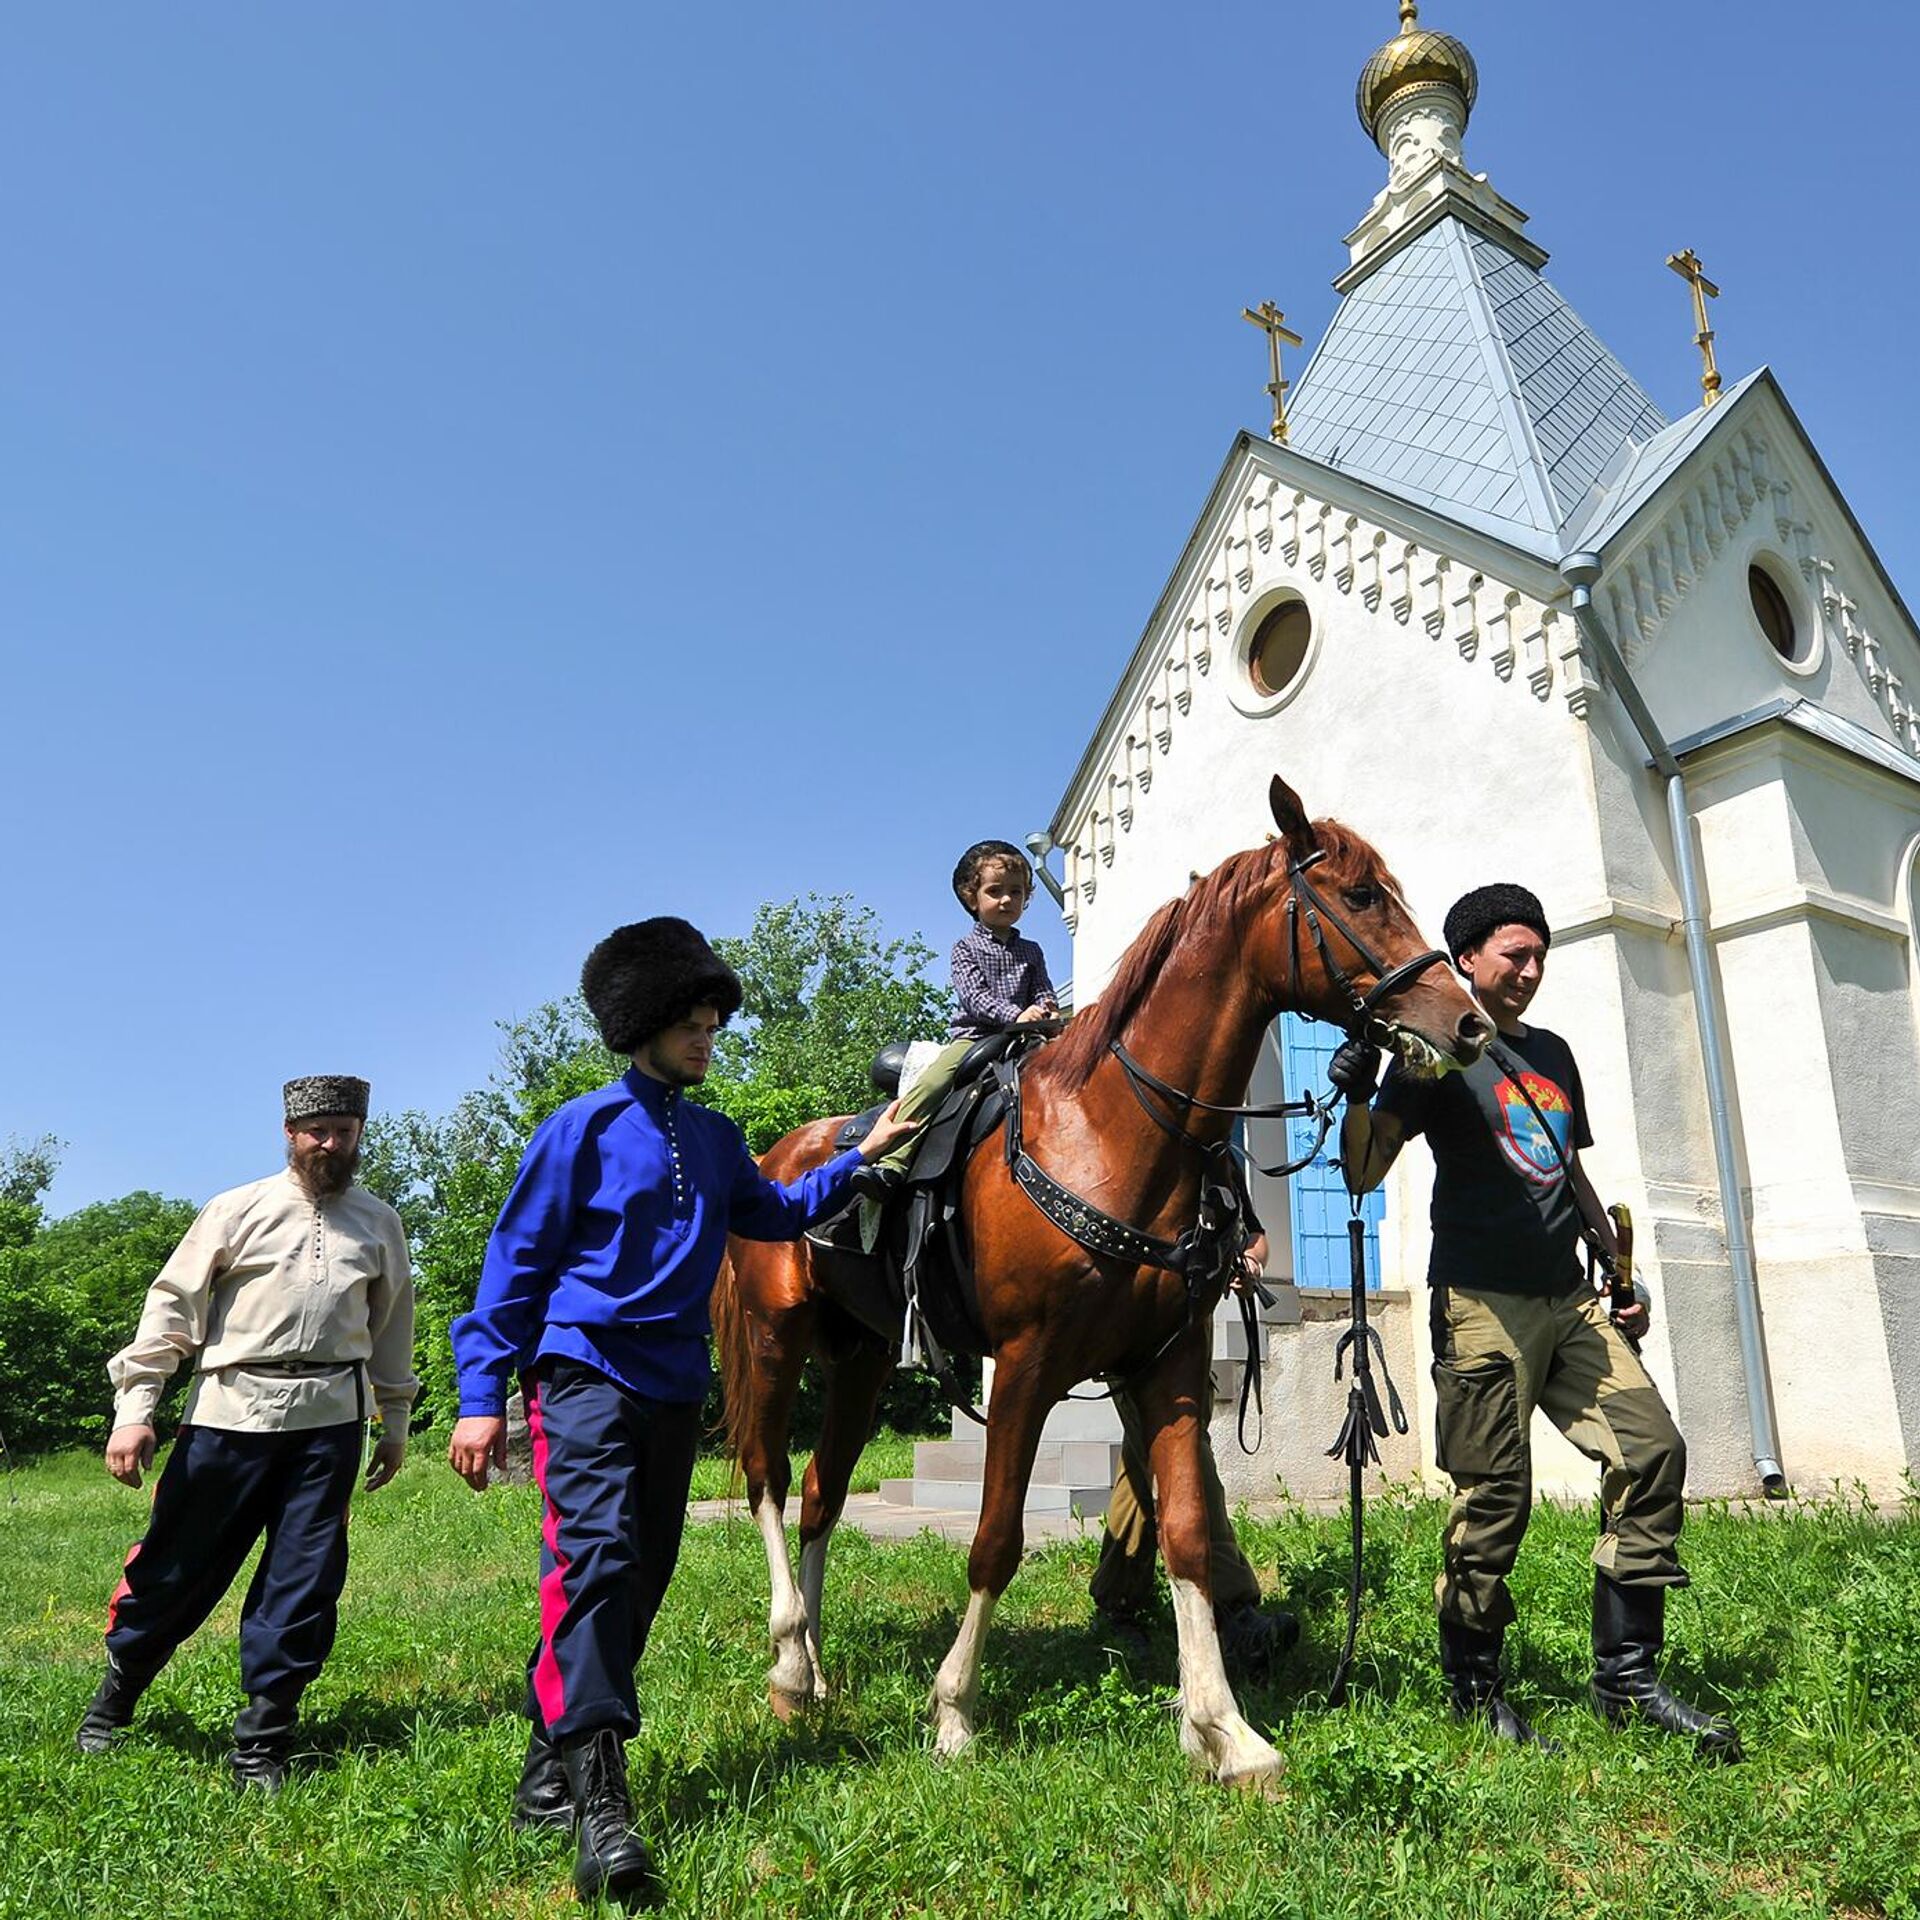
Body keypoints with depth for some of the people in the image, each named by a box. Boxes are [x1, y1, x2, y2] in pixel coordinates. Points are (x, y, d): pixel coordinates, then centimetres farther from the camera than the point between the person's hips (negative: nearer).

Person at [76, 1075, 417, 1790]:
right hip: (233, 1409, -1)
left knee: (304, 1582, 1)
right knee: (179, 1561, 6)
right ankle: (115, 1695, 33)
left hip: (330, 1419, 2)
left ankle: (261, 1743, 14)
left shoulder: (379, 1223, 12)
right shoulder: (238, 1210, 4)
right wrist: (134, 1407, -7)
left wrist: (395, 1423, 19)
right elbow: (172, 1303, 1)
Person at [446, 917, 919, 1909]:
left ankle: (546, 1768, 25)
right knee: (597, 1555, -17)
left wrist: (861, 1157, 16)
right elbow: (513, 1262, -4)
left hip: (676, 1388, 7)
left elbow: (774, 1212, 26)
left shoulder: (716, 1139, 12)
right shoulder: (582, 1129, -5)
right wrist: (482, 1397, -8)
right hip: (586, 1377, -7)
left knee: (642, 1574, 10)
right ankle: (599, 1804, -16)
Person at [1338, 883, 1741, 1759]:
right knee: (1495, 1494, -5)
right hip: (1482, 1302, -7)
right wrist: (1358, 1099, -30)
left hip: (1570, 1301, 7)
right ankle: (1474, 1690, 11)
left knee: (1651, 1450, 0)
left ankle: (1627, 1676, 11)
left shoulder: (1552, 1053, 18)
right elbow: (1365, 1173, -11)